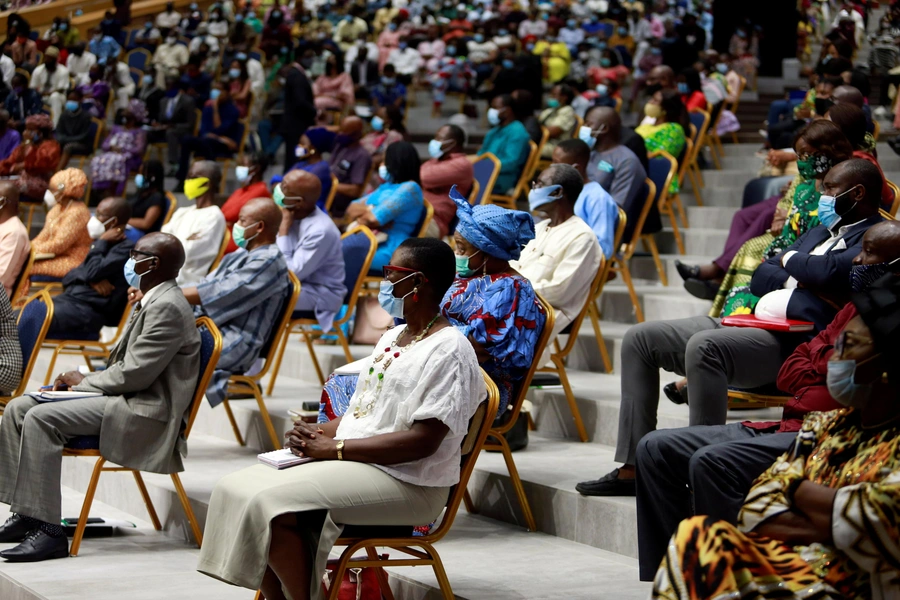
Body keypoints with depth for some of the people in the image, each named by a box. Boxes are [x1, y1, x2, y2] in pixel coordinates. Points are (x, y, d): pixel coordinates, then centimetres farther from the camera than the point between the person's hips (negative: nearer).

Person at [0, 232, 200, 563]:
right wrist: (83, 380, 6)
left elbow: (135, 374, -20)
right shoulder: (155, 302, 18)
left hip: (145, 412, -11)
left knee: (40, 418, -25)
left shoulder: (167, 307, -16)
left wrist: (84, 381, -6)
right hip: (127, 397, 11)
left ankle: (48, 530, -25)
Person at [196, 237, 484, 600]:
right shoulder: (392, 337, 18)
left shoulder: (449, 350, -13)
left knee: (273, 504, -25)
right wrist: (320, 433, 0)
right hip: (351, 462, 9)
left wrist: (336, 447, -18)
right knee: (236, 490, -5)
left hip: (406, 484, -9)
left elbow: (423, 441, -20)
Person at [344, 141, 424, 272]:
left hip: (390, 251, -9)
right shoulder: (386, 187, 24)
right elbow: (351, 209, 18)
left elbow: (375, 218, -14)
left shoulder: (410, 188, -4)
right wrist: (368, 210, -4)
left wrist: (361, 211, 9)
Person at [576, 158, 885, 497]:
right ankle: (632, 468, -1)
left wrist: (790, 259, -1)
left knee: (703, 346, -37)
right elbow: (761, 277, 22)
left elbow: (828, 270, -22)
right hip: (750, 323, 10)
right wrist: (797, 280, 1)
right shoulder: (820, 232, 27)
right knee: (640, 339, 4)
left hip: (794, 342, -10)